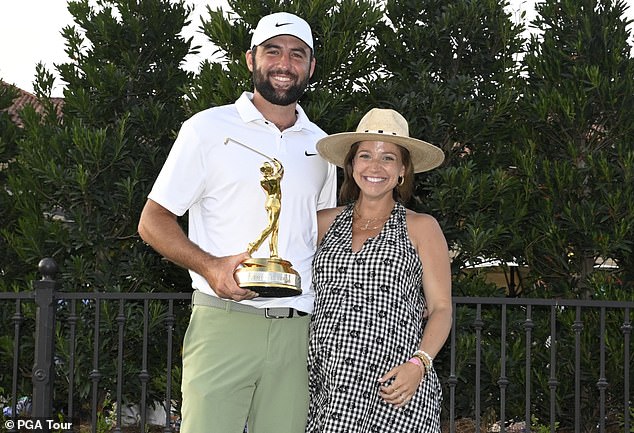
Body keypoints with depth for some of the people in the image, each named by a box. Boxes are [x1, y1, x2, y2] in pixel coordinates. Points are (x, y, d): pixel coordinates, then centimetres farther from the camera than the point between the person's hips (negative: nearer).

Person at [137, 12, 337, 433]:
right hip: (223, 323, -4)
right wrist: (210, 266, -16)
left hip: (296, 331, 4)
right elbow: (153, 220, 2)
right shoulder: (209, 129, 4)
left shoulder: (320, 145, 17)